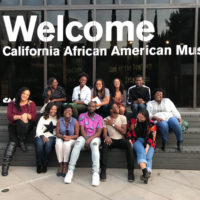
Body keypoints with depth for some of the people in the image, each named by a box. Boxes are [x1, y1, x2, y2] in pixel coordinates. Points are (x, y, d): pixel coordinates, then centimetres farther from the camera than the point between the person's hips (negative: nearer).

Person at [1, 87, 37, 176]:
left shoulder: (31, 103, 7)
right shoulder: (12, 103, 8)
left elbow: (34, 117, -3)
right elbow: (9, 116, -4)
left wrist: (27, 115, -25)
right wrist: (20, 117, -22)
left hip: (26, 126, -1)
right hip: (13, 125, 1)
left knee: (21, 123, -36)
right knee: (13, 141, -24)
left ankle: (21, 141, -13)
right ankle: (5, 165, -24)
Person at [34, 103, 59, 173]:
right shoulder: (43, 118, 15)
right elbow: (38, 130, 3)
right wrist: (43, 136, -17)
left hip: (52, 137, 0)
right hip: (41, 136, 1)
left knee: (48, 143, -35)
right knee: (39, 144, -33)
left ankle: (45, 165, -20)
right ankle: (39, 166, -20)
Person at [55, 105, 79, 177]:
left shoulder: (75, 122, -11)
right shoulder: (59, 121, -5)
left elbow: (76, 135, -6)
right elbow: (57, 133, -2)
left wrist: (69, 137, -24)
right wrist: (62, 136, -23)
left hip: (71, 139, -2)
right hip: (61, 138, 2)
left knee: (67, 144, -34)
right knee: (58, 144, -31)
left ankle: (65, 166, -23)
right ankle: (61, 165, -20)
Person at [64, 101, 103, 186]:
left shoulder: (99, 118, 5)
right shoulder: (82, 116, 8)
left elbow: (98, 132, -4)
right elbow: (82, 130, -2)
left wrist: (89, 139, -19)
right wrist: (86, 139, -18)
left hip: (94, 137, -1)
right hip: (84, 136, 1)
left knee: (95, 145, -36)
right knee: (77, 144, -33)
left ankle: (95, 173, -42)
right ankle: (70, 171, -31)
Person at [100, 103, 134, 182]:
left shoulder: (123, 118, 5)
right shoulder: (105, 120, 5)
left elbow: (124, 131, -4)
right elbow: (104, 133, -4)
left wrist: (113, 124, -9)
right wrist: (106, 137, -28)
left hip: (121, 139, 0)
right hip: (111, 140, 0)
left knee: (128, 144, -33)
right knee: (105, 144, -34)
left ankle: (130, 171, -27)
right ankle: (103, 171, -30)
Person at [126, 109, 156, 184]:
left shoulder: (151, 124, 1)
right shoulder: (133, 121, 8)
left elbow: (152, 137, -3)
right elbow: (129, 132, 14)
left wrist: (147, 147, -17)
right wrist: (130, 141, -3)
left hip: (148, 143, 1)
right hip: (137, 140, -1)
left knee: (148, 157, -27)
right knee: (141, 151, -34)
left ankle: (147, 173, -44)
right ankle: (145, 171, -53)